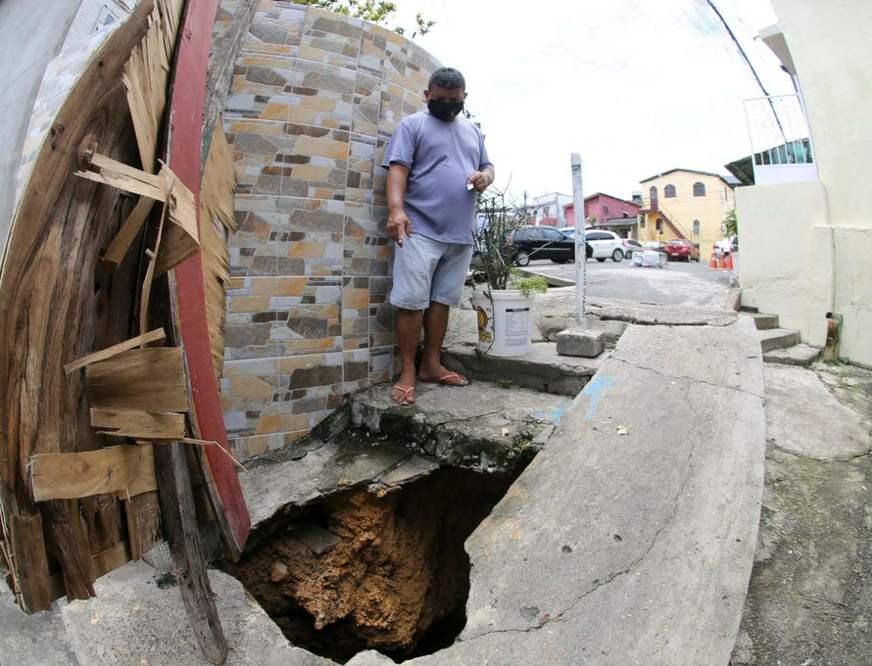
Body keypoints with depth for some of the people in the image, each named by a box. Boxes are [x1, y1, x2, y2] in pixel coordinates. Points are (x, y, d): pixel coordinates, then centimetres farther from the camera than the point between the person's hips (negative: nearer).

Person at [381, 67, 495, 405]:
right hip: (421, 230, -5)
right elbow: (398, 169, -7)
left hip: (461, 235, 6)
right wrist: (396, 209, -24)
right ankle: (407, 372, 1)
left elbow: (488, 166, 28)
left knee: (442, 301, 8)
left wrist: (485, 177, 2)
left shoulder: (473, 131, 22)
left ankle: (431, 365, 18)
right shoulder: (412, 125, 4)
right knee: (412, 302, -7)